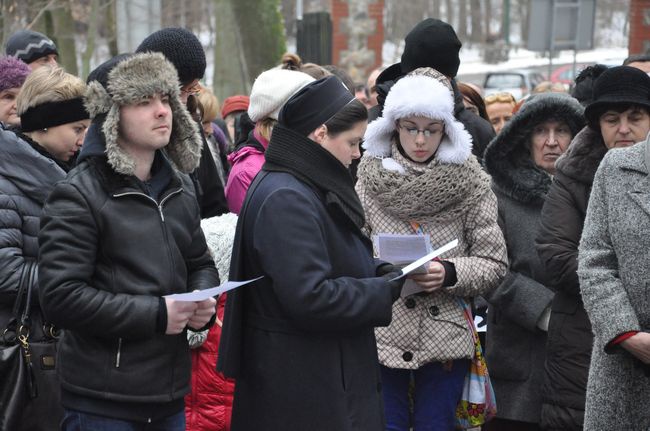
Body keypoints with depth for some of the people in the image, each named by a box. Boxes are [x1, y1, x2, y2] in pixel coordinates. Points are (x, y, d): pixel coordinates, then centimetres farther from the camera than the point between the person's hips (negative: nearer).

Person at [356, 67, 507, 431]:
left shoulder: (470, 180, -3)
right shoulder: (371, 176, 1)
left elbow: (494, 264, -3)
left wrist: (449, 273, -19)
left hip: (445, 335, 0)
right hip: (381, 333, 1)